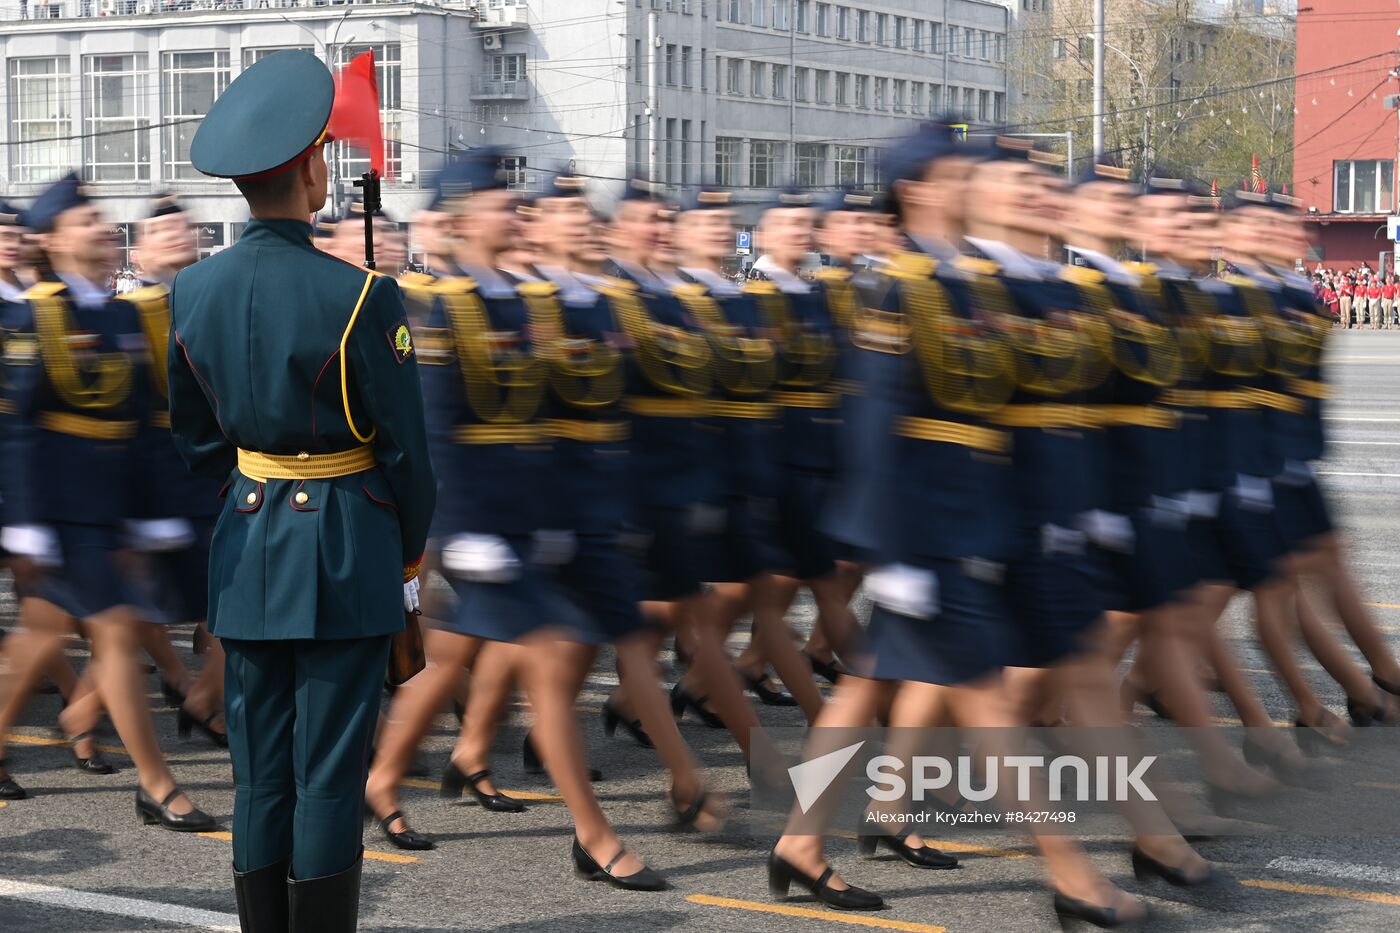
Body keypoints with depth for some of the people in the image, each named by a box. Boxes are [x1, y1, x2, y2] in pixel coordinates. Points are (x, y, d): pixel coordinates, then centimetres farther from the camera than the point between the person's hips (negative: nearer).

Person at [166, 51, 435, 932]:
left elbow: (196, 433, 10)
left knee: (259, 772, 12)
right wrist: (411, 553, 5)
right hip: (347, 553, -5)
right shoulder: (360, 296, -16)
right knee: (331, 773, 2)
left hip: (247, 548, 5)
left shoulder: (192, 290, 0)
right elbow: (405, 444, -9)